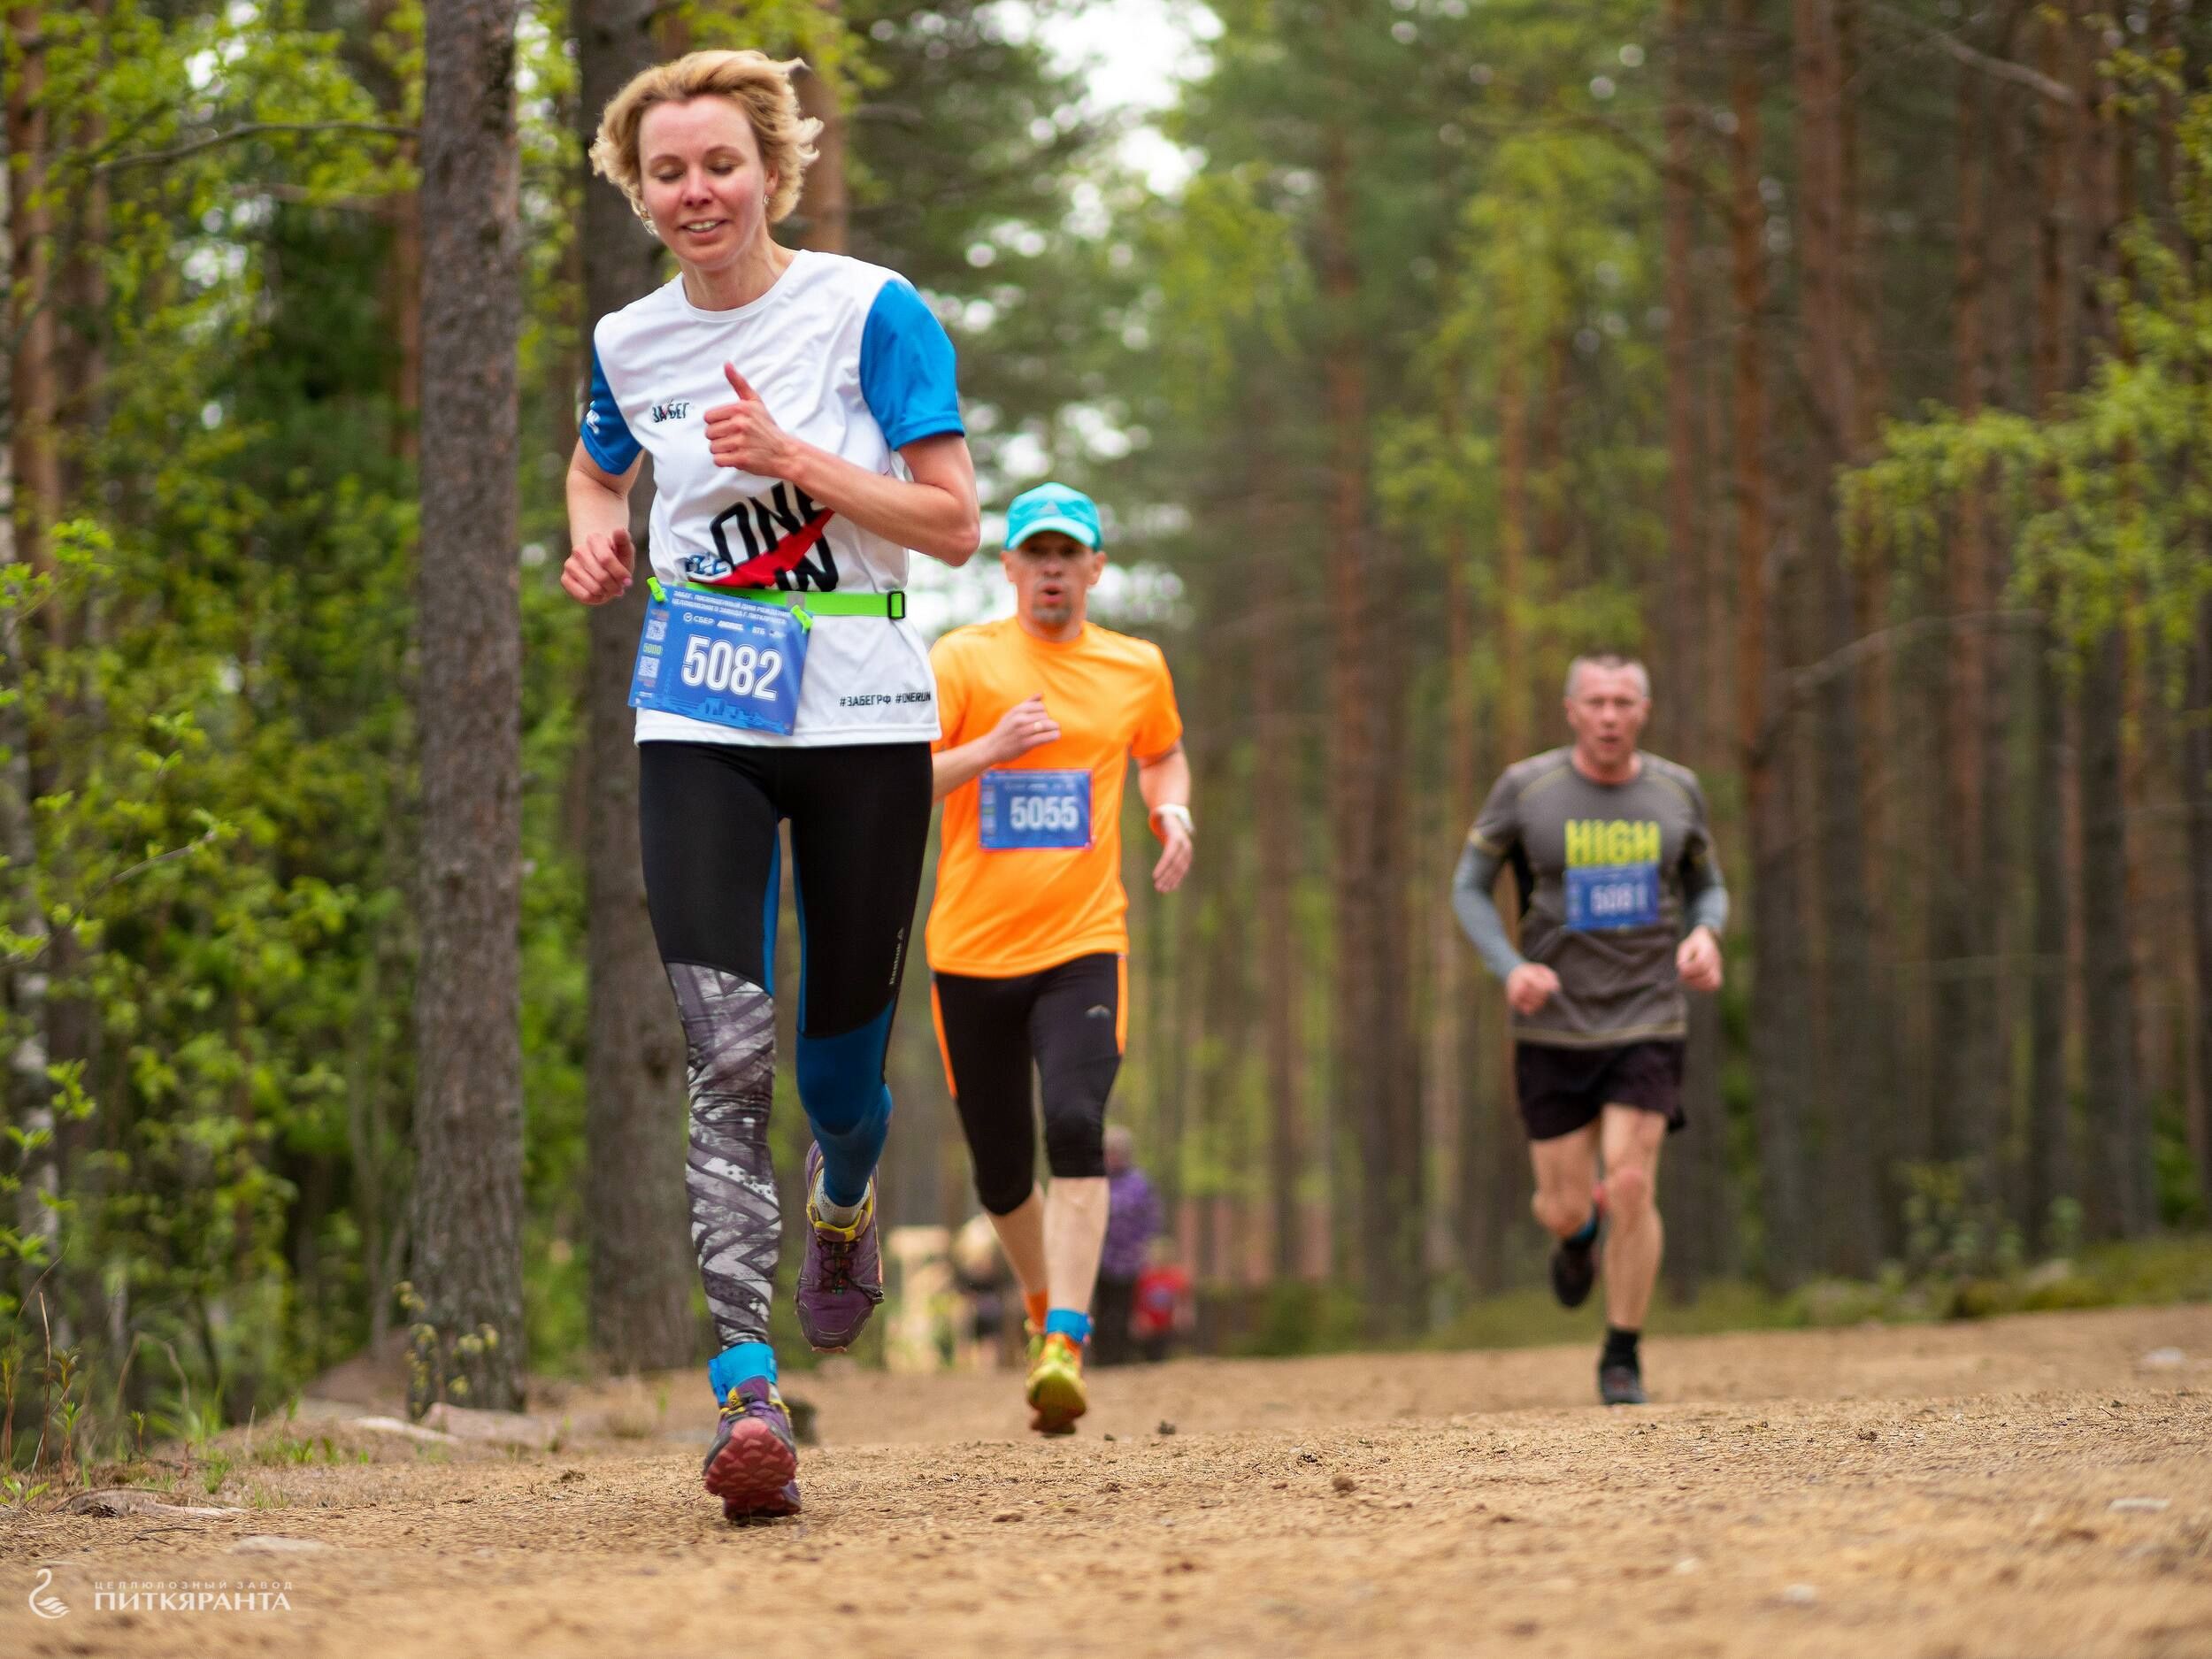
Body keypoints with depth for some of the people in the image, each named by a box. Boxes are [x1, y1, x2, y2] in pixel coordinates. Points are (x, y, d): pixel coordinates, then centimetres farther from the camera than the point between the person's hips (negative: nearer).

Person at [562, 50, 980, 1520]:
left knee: (839, 1062, 8)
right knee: (727, 1055, -16)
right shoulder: (630, 343, 6)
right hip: (699, 727, 1)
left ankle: (845, 1204, 46)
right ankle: (748, 1392, -21)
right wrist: (593, 531, 5)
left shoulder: (872, 311, -5)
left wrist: (790, 457, -19)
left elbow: (955, 525, -8)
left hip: (862, 721, -1)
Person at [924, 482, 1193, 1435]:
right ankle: (1045, 1305, 37)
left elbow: (1162, 754, 29)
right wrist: (987, 750, -23)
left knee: (1075, 1128, -23)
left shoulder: (1137, 669, 9)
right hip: (972, 951, 0)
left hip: (1083, 944, 0)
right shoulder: (964, 660, -1)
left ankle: (1065, 1346, -27)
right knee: (1001, 1172, 8)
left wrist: (1172, 812, 8)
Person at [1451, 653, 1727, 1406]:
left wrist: (1705, 937, -9)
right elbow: (1469, 887, 3)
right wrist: (1510, 968, -14)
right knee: (1565, 1205, 3)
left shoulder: (1676, 791, 2)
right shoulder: (1526, 788, -5)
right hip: (1553, 1029, 0)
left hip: (1647, 1024, 0)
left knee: (1631, 1186, -15)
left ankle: (1622, 1357, 2)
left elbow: (1707, 888, 15)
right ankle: (1575, 1235, 44)